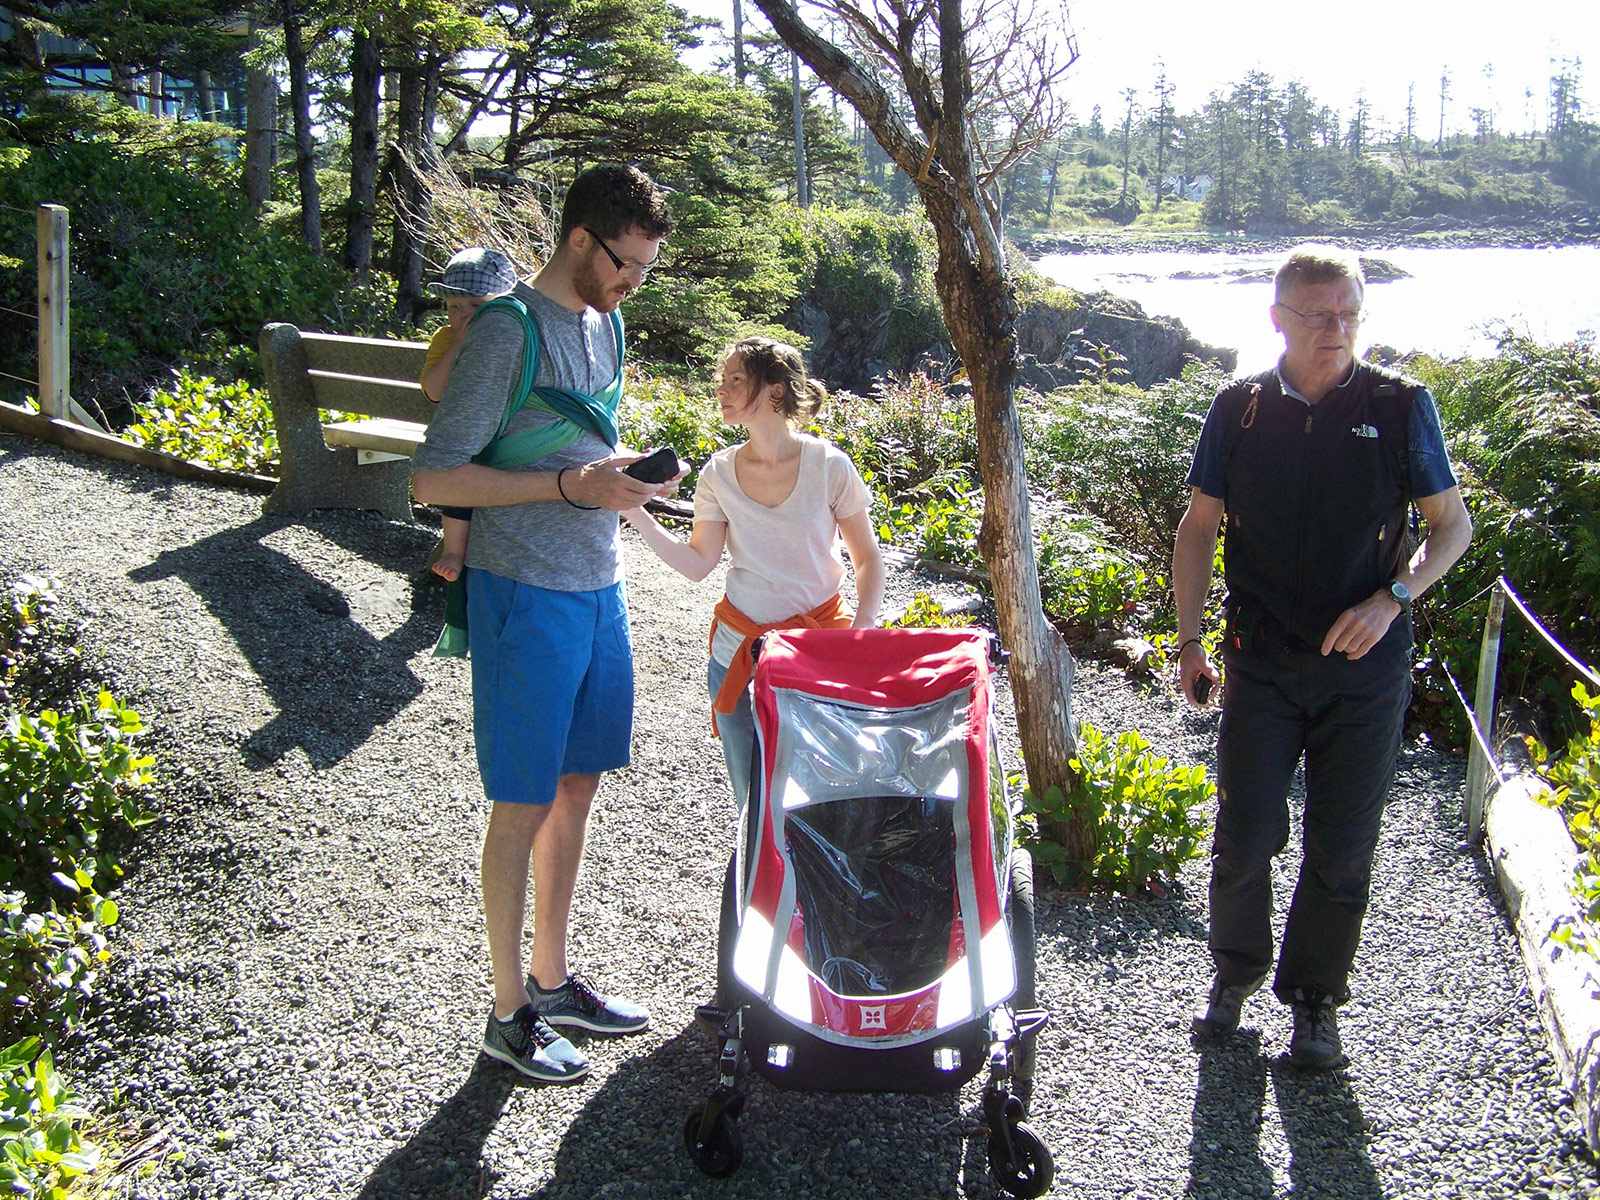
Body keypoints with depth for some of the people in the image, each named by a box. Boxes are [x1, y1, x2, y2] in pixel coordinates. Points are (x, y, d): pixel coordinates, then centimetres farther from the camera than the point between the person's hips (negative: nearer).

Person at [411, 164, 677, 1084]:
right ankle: (511, 1013, 17)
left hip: (599, 588, 8)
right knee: (524, 806, 2)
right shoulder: (508, 330, -14)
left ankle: (553, 979, 31)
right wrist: (570, 485, -22)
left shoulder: (606, 323, 11)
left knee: (579, 787, 15)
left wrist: (625, 478, 4)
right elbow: (435, 479, -17)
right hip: (528, 597, -8)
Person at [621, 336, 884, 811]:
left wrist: (863, 624, -15)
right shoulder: (720, 472, 1)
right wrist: (636, 514, -8)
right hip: (738, 651, 3)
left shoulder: (828, 465, -8)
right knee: (753, 805, 9)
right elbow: (697, 563, 1)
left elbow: (868, 558, -1)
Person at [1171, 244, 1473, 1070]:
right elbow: (1199, 528, 8)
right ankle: (1236, 972, 28)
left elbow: (1453, 525, 4)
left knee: (1341, 847, 6)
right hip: (1261, 660, 1)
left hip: (1364, 666, -1)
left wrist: (1392, 598, -13)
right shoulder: (1239, 410, 2)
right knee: (1245, 834, 3)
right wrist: (1189, 638, 1)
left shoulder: (1400, 406, -2)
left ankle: (1314, 999, 25)